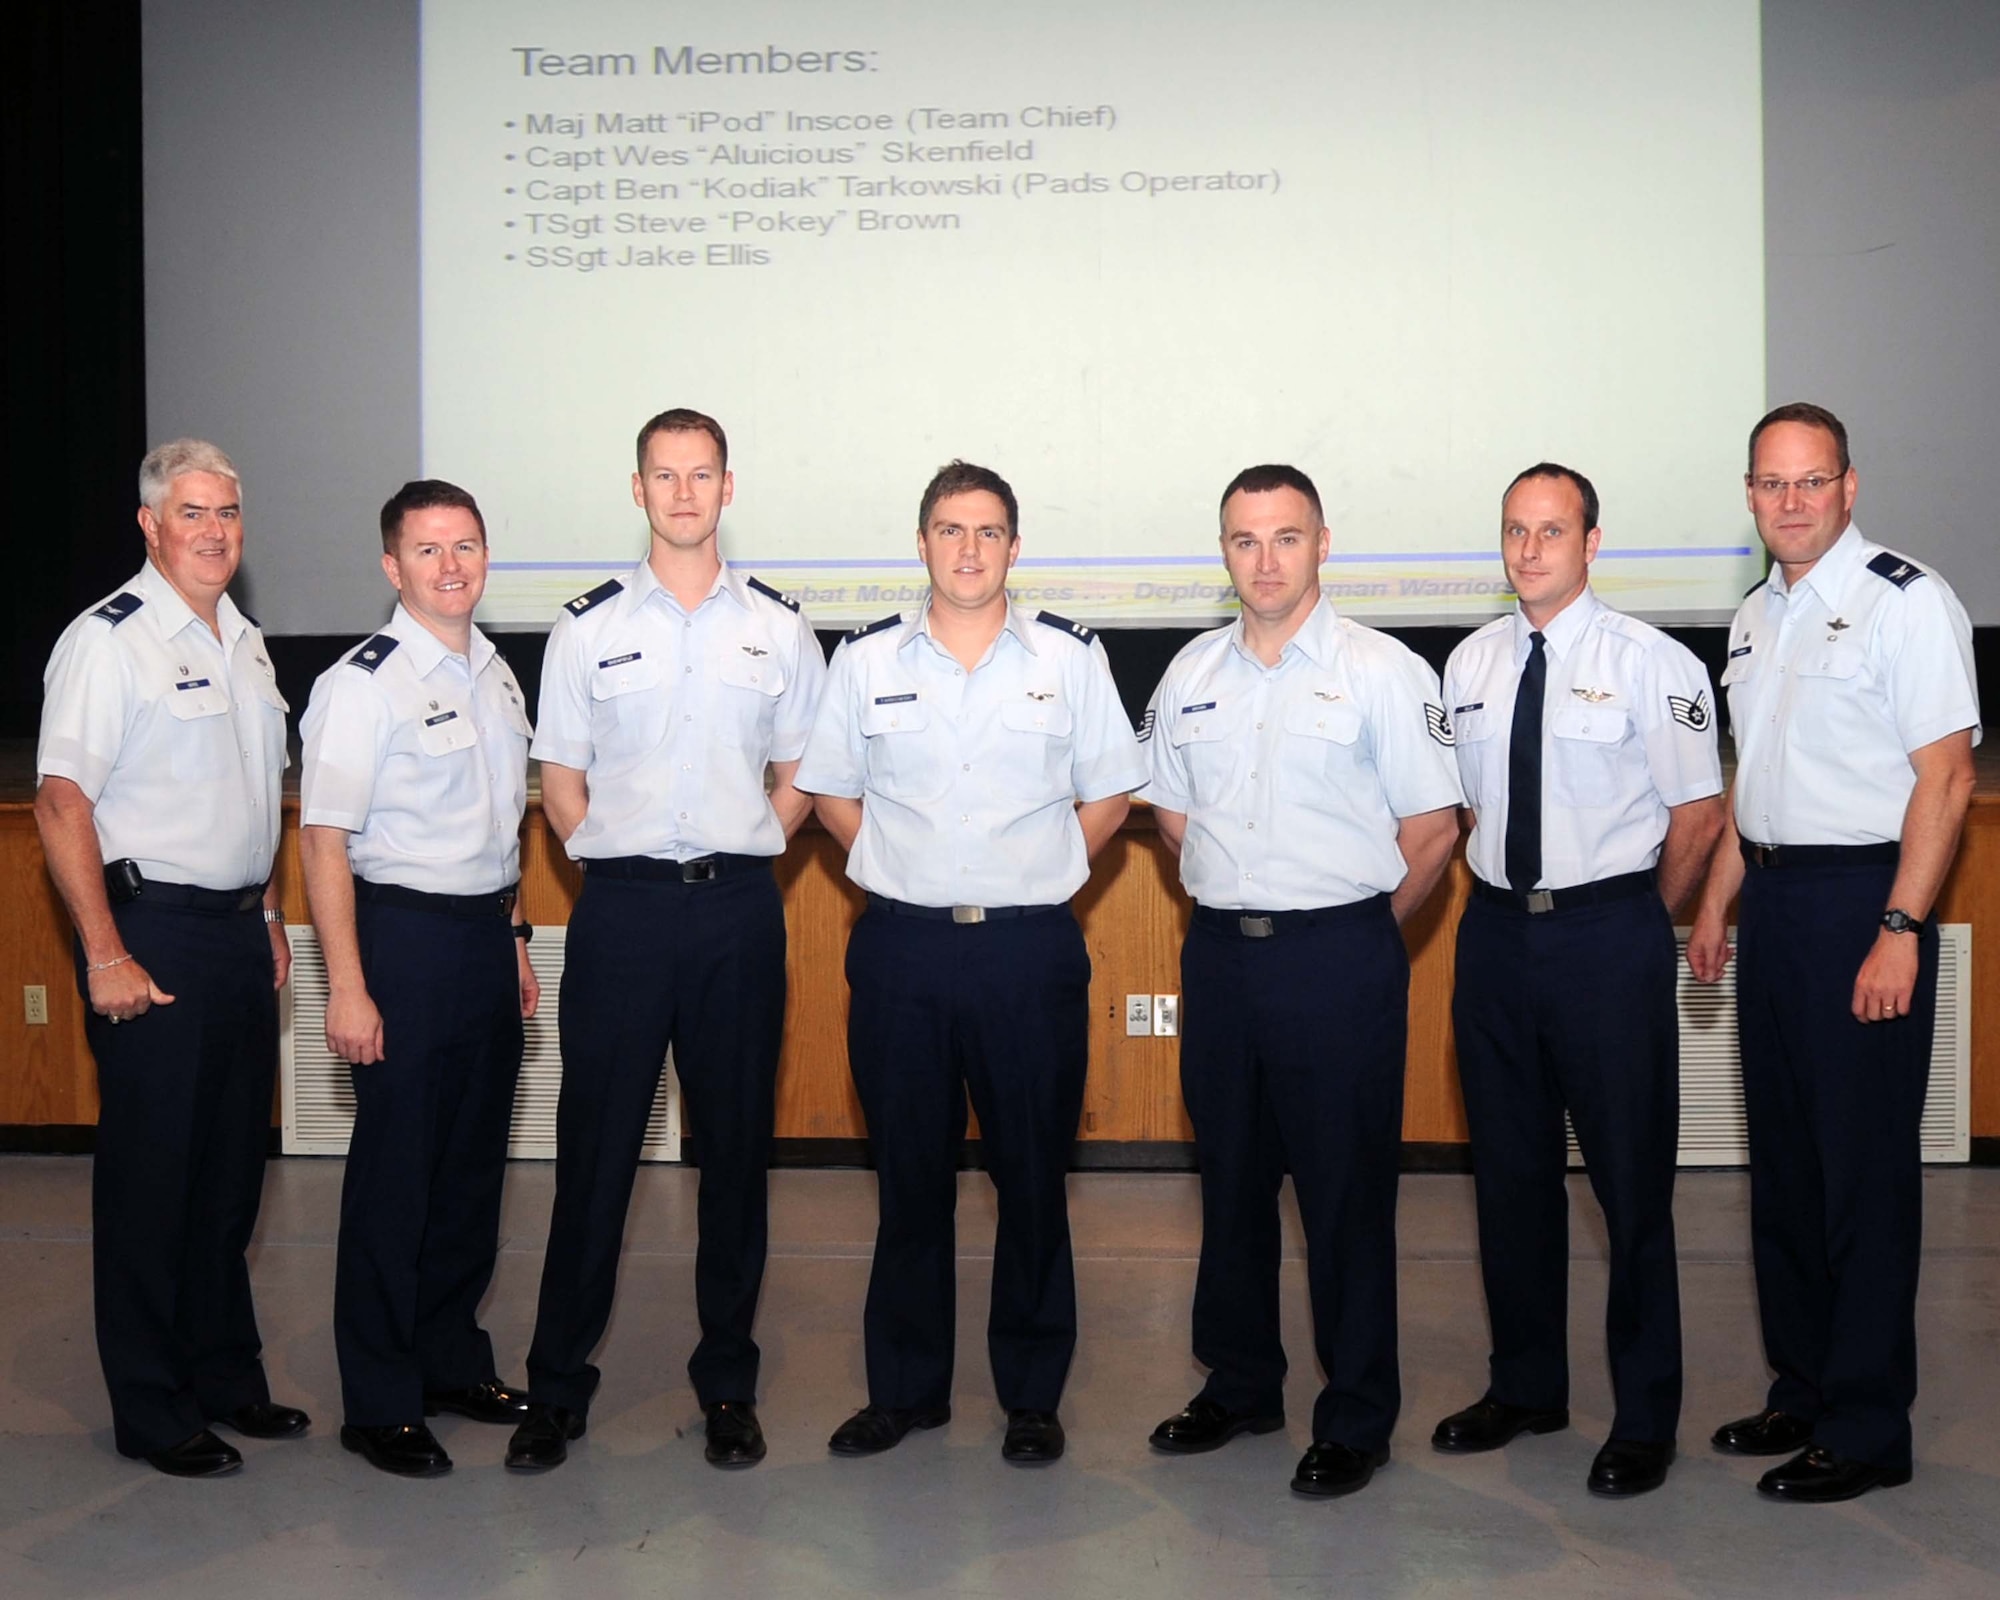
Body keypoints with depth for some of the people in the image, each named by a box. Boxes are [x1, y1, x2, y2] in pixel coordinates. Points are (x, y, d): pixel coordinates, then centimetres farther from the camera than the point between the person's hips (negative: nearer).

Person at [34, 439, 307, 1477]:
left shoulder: (245, 641, 14)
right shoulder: (108, 640, -10)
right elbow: (61, 802, -15)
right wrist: (106, 955, -18)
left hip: (239, 928, 7)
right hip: (152, 929, -7)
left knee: (232, 1168, 14)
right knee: (150, 1177, 1)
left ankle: (225, 1377, 27)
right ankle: (152, 1413, 13)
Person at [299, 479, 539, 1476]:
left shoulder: (497, 674, 11)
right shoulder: (362, 685, -12)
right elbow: (323, 841, -15)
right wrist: (347, 989, -18)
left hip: (487, 933, 7)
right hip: (404, 933, -7)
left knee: (475, 1163, 14)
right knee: (394, 1173, 0)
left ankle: (454, 1361, 30)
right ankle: (380, 1404, 13)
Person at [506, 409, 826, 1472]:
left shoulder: (779, 629, 8)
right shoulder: (588, 627, 6)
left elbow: (798, 778, 13)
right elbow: (560, 783, 10)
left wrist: (736, 858, 2)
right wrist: (620, 866, 1)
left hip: (737, 910, 1)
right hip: (620, 906, -1)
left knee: (735, 1148, 7)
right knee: (593, 1150, 2)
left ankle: (728, 1384, 19)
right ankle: (557, 1385, 14)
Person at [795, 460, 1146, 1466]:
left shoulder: (1069, 657, 3)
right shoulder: (867, 659, 5)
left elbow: (1107, 796, 9)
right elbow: (832, 791, 14)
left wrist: (1036, 878, 3)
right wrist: (902, 872, 5)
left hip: (1030, 949, -1)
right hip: (900, 946, 1)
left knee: (1033, 1176, 6)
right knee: (908, 1174, 9)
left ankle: (1032, 1395, 21)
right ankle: (905, 1388, 24)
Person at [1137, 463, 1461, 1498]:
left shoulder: (1381, 671, -5)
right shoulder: (1191, 674, 9)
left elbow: (1432, 827, -4)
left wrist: (1355, 930, 1)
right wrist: (1239, 894, 11)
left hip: (1339, 955, -5)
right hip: (1219, 948, 5)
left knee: (1346, 1189, 1)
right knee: (1229, 1178, 14)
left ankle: (1355, 1420, 15)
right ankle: (1238, 1386, 30)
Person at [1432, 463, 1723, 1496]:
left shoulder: (1651, 663, -7)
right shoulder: (1469, 664, 8)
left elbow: (1699, 817, -2)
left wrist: (1633, 926, 3)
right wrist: (1507, 901, 12)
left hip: (1609, 934, -5)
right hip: (1497, 933, 5)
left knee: (1631, 1178, 3)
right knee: (1509, 1170, 13)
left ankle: (1644, 1420, 17)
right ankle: (1525, 1387, 30)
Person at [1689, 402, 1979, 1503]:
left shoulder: (1903, 601, -10)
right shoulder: (1756, 617, 14)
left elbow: (1945, 776, -15)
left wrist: (1899, 933, -19)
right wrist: (1716, 904, 18)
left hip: (1863, 895, -8)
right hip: (1772, 896, 8)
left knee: (1865, 1169, -2)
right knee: (1782, 1155, 14)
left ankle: (1866, 1430, 9)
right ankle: (1802, 1391, 27)